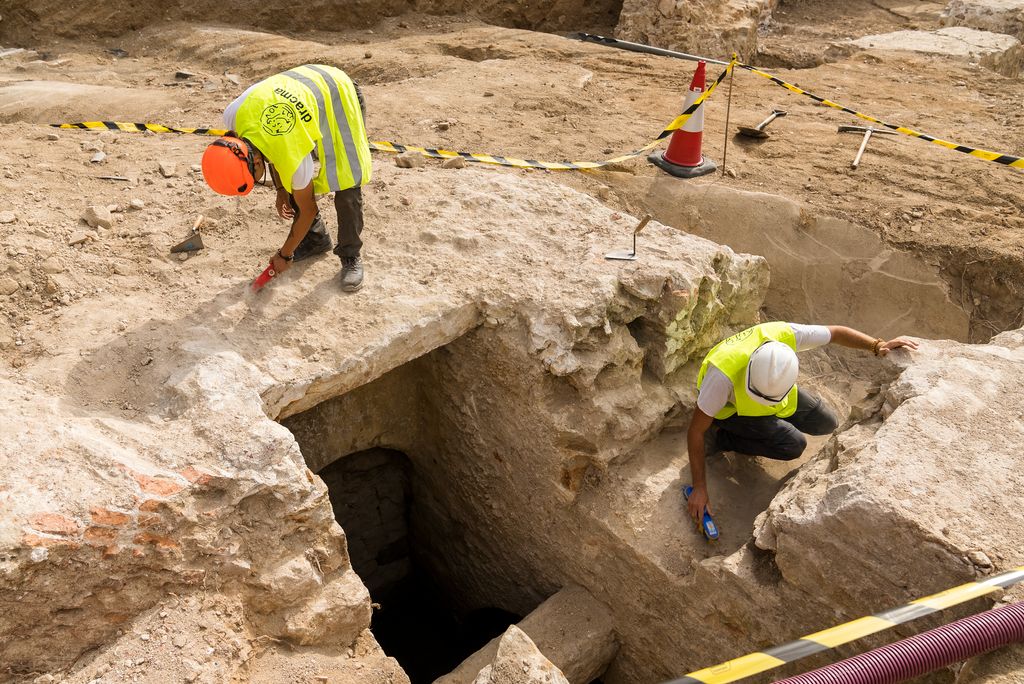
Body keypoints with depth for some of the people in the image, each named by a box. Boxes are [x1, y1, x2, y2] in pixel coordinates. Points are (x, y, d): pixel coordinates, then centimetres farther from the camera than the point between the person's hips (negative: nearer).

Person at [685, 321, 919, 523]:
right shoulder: (724, 373, -43)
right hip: (730, 407, -5)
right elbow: (696, 430, -33)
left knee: (826, 423, 3)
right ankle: (719, 437, -6)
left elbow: (836, 332, -12)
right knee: (794, 445, -23)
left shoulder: (785, 334, -35)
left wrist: (879, 346, -24)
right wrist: (699, 488, -30)